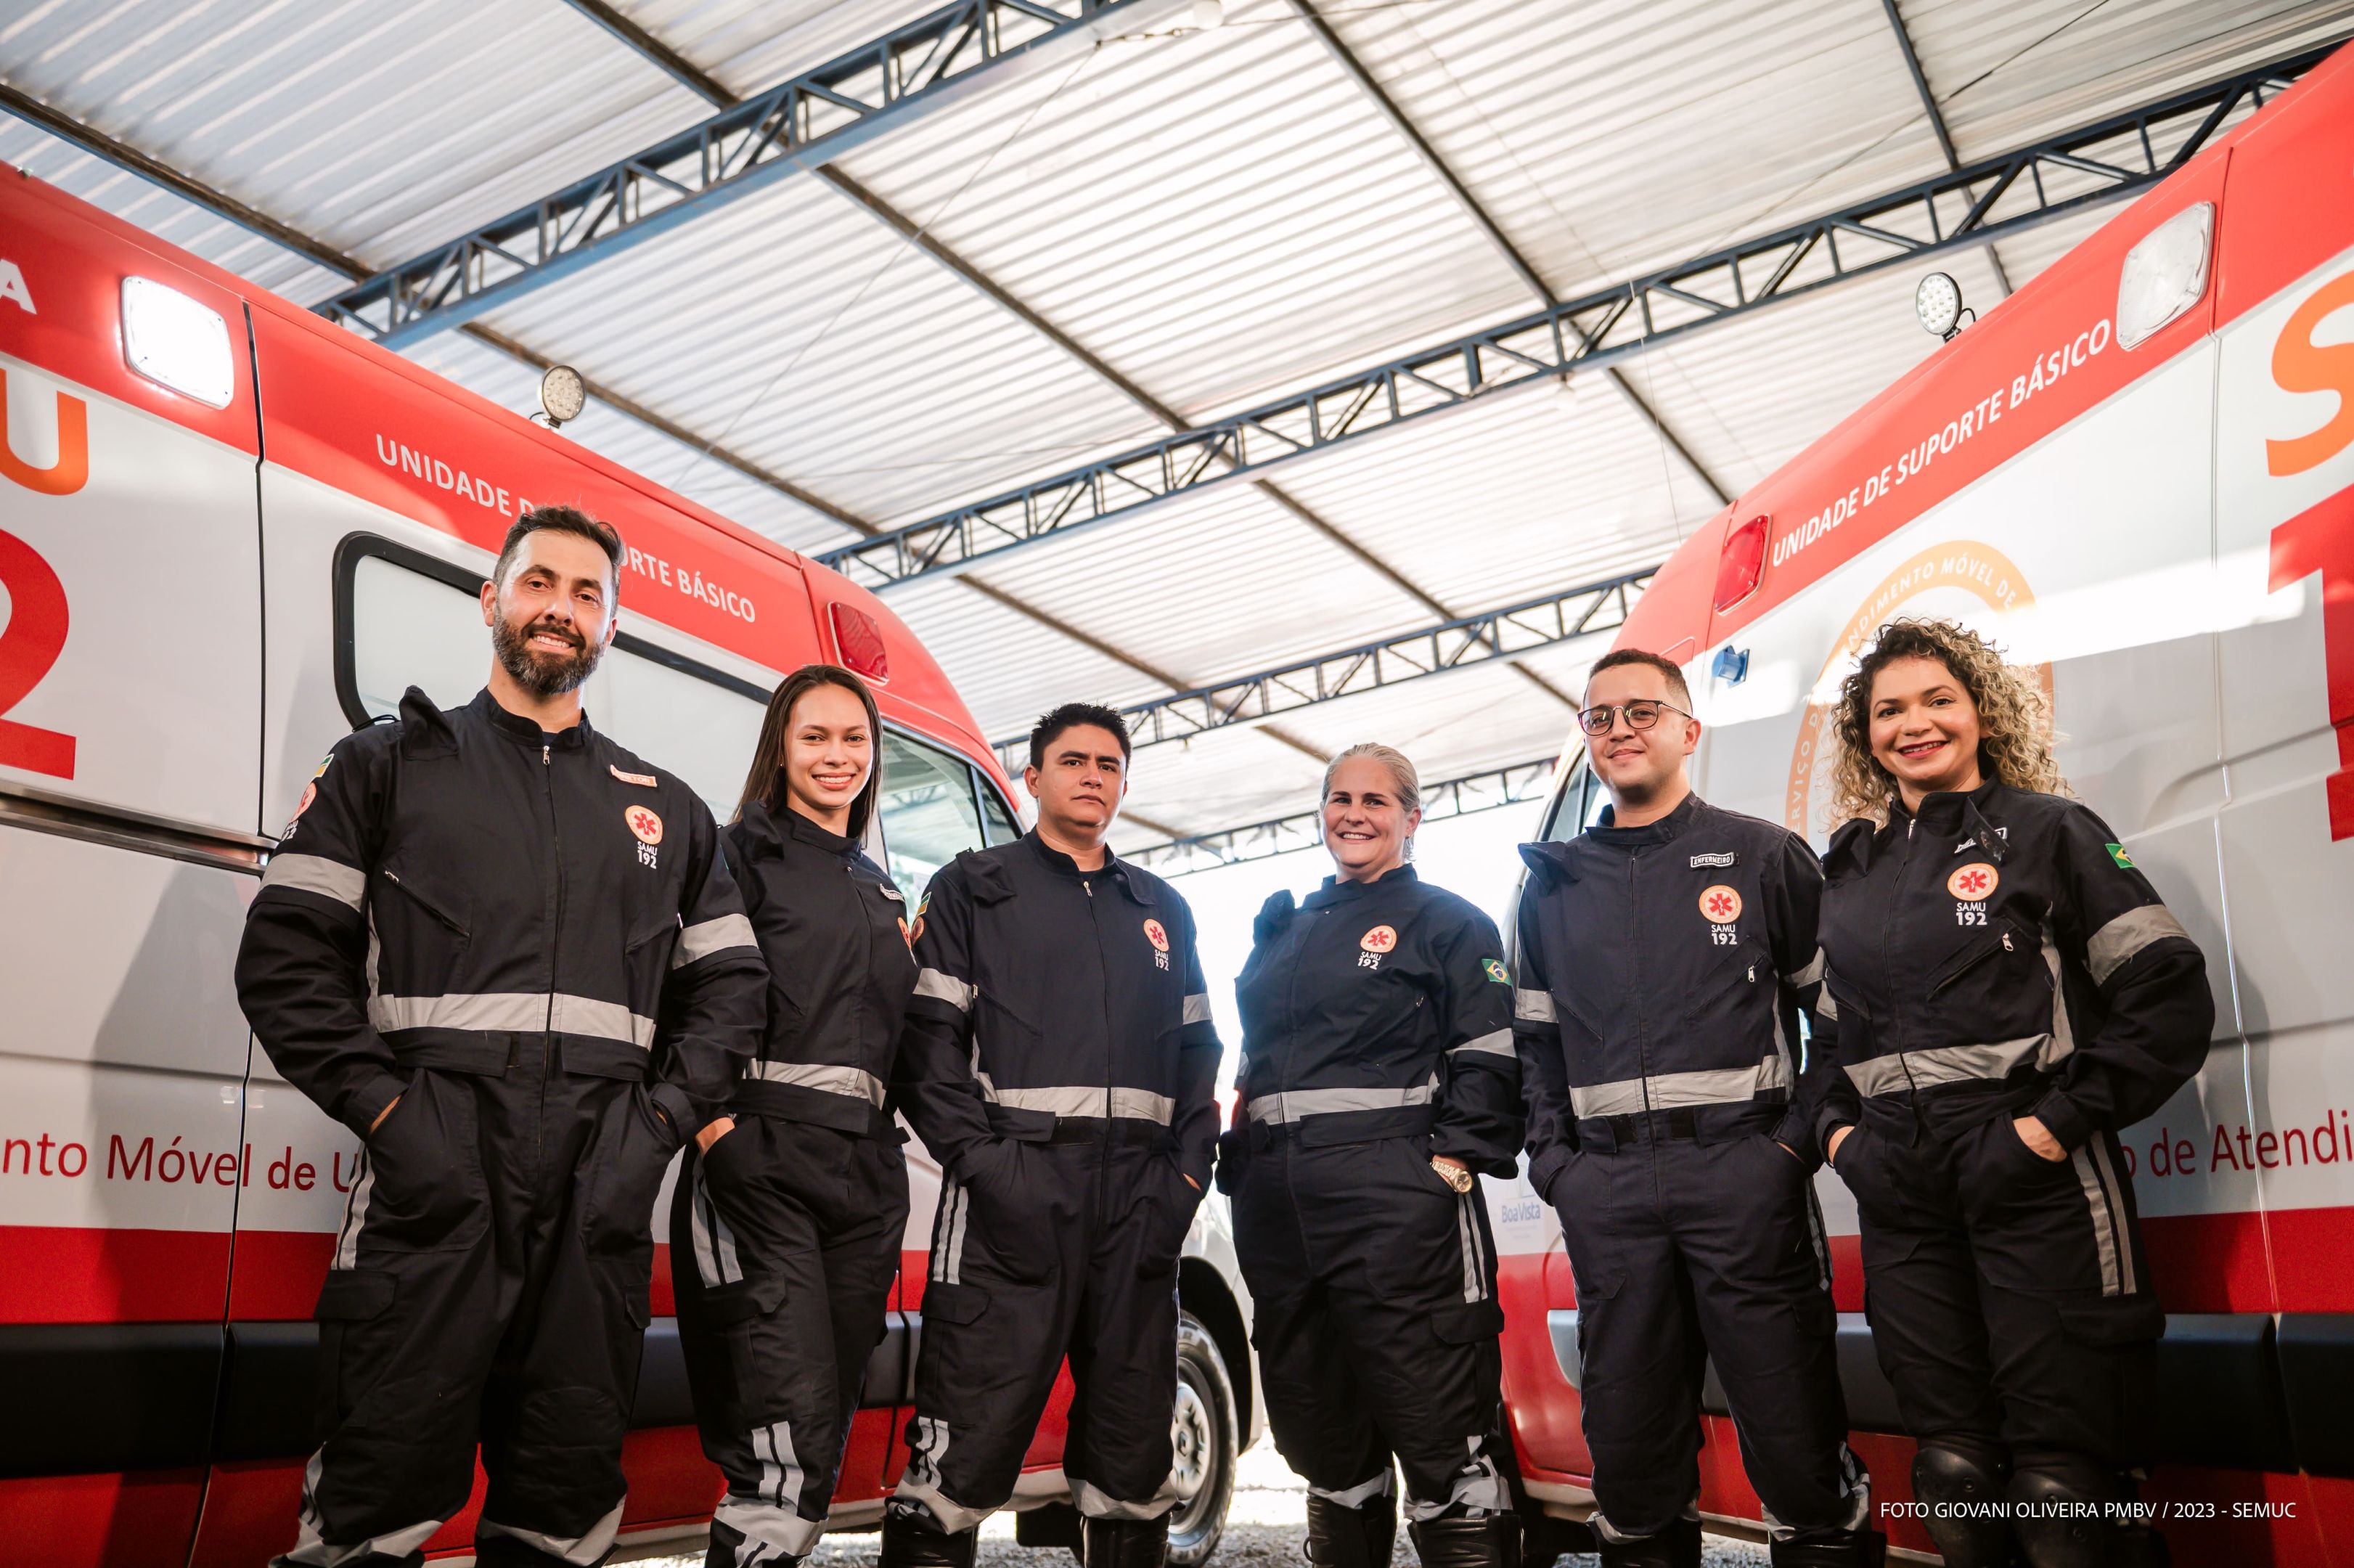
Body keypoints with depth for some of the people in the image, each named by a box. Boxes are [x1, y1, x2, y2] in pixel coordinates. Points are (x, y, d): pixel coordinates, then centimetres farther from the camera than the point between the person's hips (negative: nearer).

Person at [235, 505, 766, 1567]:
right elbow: (287, 954, 4)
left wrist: (665, 1120, 2)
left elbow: (727, 983, 17)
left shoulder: (667, 811, 19)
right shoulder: (387, 765, 12)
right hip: (431, 1181, -2)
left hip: (602, 1194, 3)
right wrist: (384, 1109, -8)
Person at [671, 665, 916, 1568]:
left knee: (830, 1418, 10)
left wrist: (916, 957, 11)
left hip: (866, 1162, 7)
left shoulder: (882, 891, 24)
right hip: (764, 1152, -7)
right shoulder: (746, 854, 4)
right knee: (791, 1408, -15)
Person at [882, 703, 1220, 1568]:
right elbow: (928, 1036, 0)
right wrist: (978, 1158, -13)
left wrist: (1187, 1169, 4)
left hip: (1142, 1205, 4)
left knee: (1134, 1456, 11)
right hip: (1012, 1194, -4)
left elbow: (1197, 1051, 19)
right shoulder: (975, 888, 9)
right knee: (966, 1440, -9)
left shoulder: (1163, 910, 21)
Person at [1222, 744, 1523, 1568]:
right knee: (1317, 1423, 14)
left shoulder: (1445, 921, 5)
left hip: (1393, 1192, -6)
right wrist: (1238, 1160, 16)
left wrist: (1453, 1158, -15)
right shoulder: (1283, 930, 22)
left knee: (1436, 1420, -9)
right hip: (1276, 1202, 6)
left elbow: (1487, 1058, -4)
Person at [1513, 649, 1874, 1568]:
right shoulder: (1554, 884, 15)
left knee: (1791, 1424, 0)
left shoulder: (1766, 856, 6)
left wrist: (1803, 1134, -4)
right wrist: (1552, 1155, 9)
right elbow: (1535, 1036, 19)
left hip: (1742, 1168, -3)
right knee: (1628, 1433, 10)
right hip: (1604, 1186, 3)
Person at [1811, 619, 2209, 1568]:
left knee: (2060, 1484, -2)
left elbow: (2169, 998, -5)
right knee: (1951, 1469, 9)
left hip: (2033, 1180, -4)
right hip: (1900, 1197, 5)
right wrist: (1835, 1124, 10)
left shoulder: (2046, 830, 1)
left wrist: (2065, 1119, -11)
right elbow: (1828, 1021, 25)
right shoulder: (1851, 865, 15)